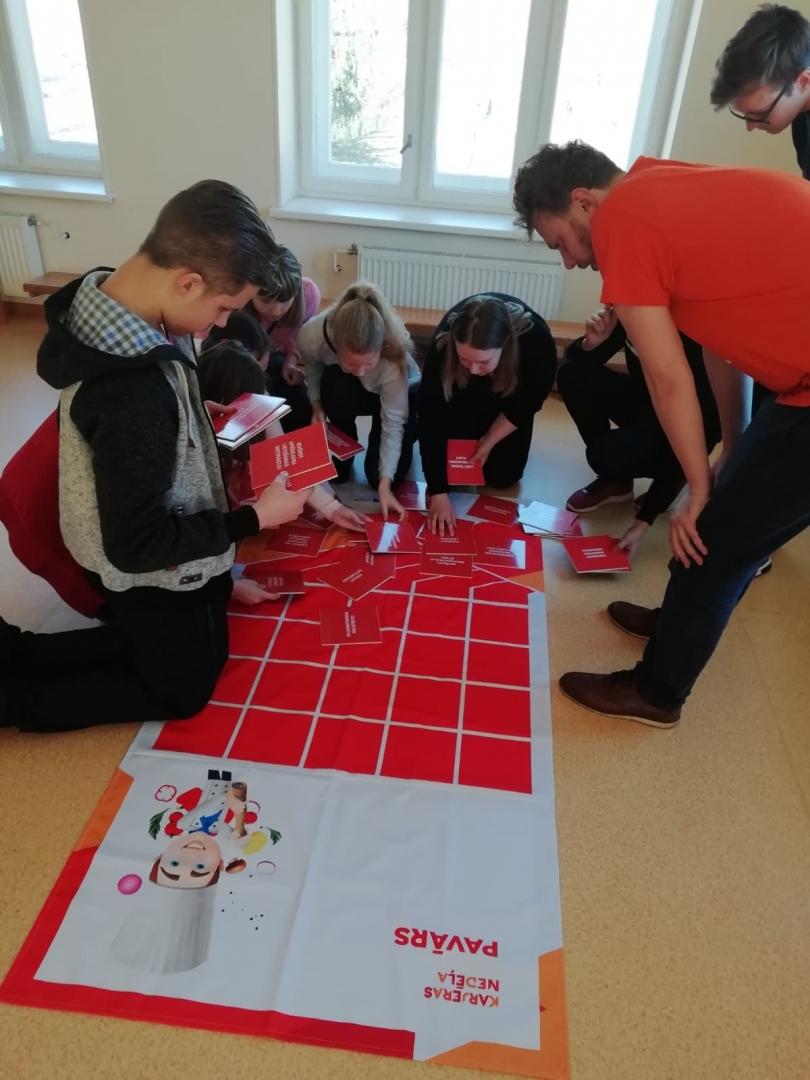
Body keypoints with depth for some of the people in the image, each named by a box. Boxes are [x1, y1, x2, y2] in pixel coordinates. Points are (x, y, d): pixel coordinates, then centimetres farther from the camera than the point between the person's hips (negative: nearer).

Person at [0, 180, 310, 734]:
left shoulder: (105, 299, -10)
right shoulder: (134, 393, -38)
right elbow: (138, 545, -28)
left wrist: (205, 419, 1)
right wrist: (256, 518, -22)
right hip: (158, 575, -8)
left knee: (156, 649, 31)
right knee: (182, 689, 19)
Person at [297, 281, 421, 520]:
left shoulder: (394, 358, -41)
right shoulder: (311, 335, -35)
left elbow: (393, 423, -33)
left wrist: (385, 483, -37)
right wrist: (316, 403, -22)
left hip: (400, 394, -2)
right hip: (344, 389, 2)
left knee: (378, 477, -17)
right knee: (335, 383, -37)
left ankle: (404, 445, 18)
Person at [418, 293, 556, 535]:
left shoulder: (538, 342, -40)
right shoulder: (444, 342, -39)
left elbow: (526, 404, -19)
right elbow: (431, 417, -35)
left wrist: (489, 441, -15)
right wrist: (438, 492, -38)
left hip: (509, 394, 0)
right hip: (462, 393, 0)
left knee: (502, 476, -7)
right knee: (452, 467, -12)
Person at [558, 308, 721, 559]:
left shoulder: (688, 338, -35)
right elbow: (575, 361, -7)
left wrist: (643, 521, -36)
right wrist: (591, 342, -33)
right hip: (644, 402, 6)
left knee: (607, 454, -34)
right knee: (571, 375, -18)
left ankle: (666, 482, 3)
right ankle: (613, 481, -1)